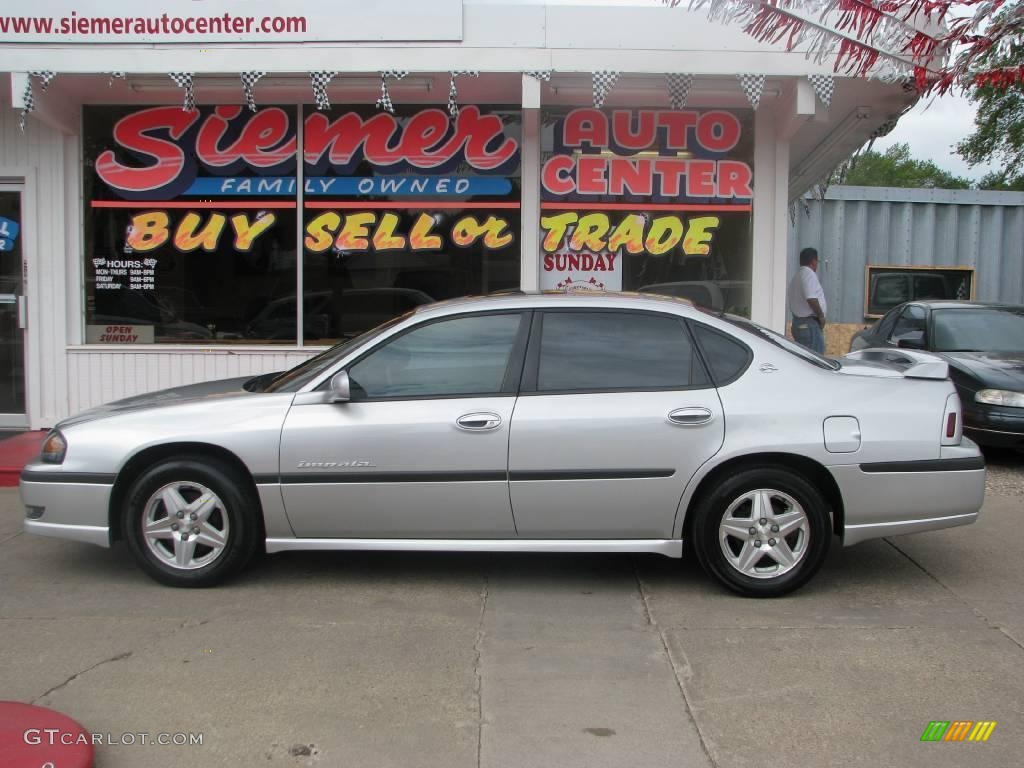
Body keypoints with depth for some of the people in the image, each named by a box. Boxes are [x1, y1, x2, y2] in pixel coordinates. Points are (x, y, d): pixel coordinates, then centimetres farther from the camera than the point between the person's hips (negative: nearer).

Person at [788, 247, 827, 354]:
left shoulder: (796, 276, 18)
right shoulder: (809, 274, -12)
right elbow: (811, 299, -24)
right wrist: (821, 316, -12)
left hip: (797, 322, 10)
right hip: (810, 323, -10)